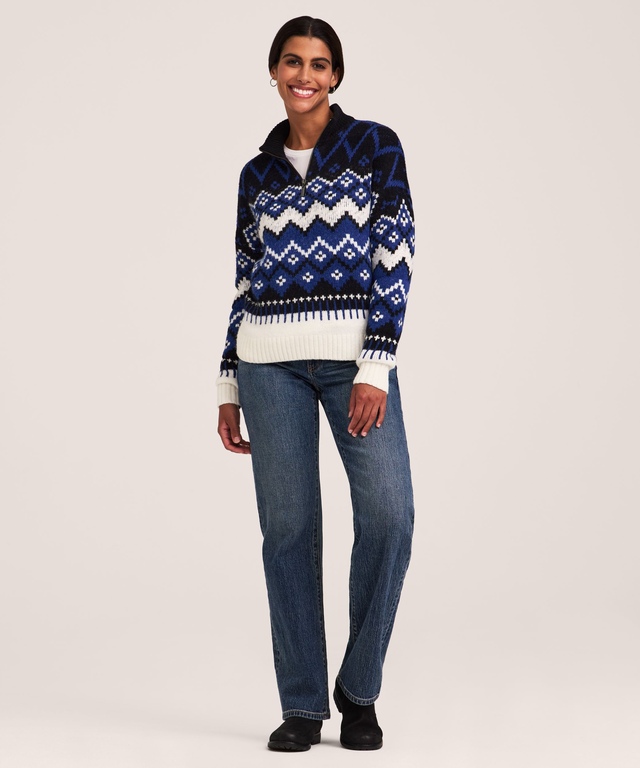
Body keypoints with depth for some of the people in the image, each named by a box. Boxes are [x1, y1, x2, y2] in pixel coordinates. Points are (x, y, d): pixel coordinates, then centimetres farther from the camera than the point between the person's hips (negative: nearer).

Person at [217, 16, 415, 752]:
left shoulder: (375, 146, 3)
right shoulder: (256, 173, 13)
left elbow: (395, 258, -4)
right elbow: (245, 284, 15)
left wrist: (376, 369, -14)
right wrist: (229, 387, 10)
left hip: (355, 353, -2)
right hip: (271, 358, 3)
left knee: (388, 513, -16)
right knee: (287, 525, -1)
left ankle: (359, 689, 3)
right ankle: (302, 704, 9)